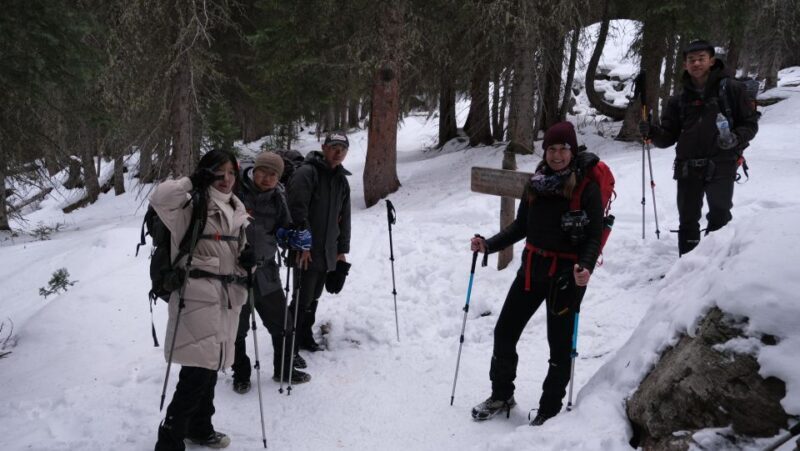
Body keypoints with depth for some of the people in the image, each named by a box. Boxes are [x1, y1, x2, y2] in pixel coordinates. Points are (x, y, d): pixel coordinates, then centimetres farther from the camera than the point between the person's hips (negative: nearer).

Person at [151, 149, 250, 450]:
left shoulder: (237, 211, 15)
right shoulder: (191, 206, -8)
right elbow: (160, 198, -28)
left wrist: (249, 258, 2)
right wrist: (192, 181, -20)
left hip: (227, 300, 8)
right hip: (197, 298, -8)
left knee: (211, 367, 18)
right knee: (197, 372, -12)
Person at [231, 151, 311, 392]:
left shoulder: (277, 197, 2)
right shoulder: (235, 190, -14)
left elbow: (283, 230, 9)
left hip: (265, 270, 4)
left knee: (282, 322, 13)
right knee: (237, 327, 12)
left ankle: (284, 369, 34)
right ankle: (241, 374, 33)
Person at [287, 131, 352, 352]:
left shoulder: (341, 181, 16)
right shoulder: (306, 173, -11)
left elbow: (344, 218, 21)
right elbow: (297, 210, -18)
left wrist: (342, 250, 18)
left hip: (327, 253, 8)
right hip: (307, 251, -7)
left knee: (313, 298, 16)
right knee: (303, 300, -5)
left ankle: (306, 338, 29)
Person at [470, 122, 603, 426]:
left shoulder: (587, 187, -11)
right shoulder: (536, 182, 3)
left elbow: (594, 237, -13)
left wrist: (586, 267, -31)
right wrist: (488, 245, -1)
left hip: (566, 275, -5)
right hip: (532, 268, 5)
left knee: (560, 345, 6)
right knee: (504, 332, 10)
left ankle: (550, 410, 23)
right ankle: (501, 395, 30)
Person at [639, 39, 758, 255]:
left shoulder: (730, 89, 3)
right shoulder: (679, 99, 13)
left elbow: (750, 123, 4)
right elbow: (668, 136, 11)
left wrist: (736, 139, -17)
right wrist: (651, 132, -10)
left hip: (721, 164, -3)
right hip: (688, 166, 4)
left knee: (720, 218, -7)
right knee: (688, 221, 8)